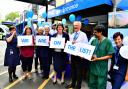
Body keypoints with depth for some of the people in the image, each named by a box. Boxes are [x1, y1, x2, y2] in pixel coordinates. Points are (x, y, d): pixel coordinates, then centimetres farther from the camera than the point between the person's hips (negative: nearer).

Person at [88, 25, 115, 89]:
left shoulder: (107, 41, -11)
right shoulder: (94, 41, 2)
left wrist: (98, 59, -18)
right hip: (93, 67, 5)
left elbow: (110, 56, -10)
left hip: (102, 69, -4)